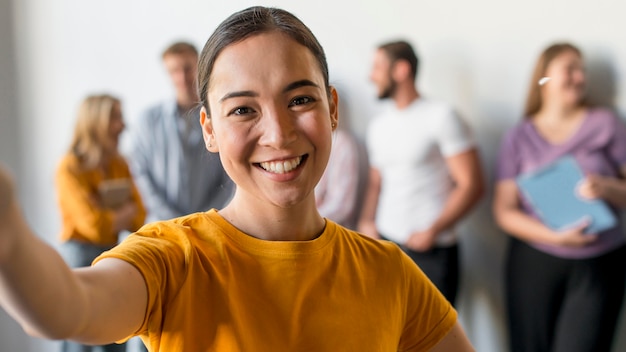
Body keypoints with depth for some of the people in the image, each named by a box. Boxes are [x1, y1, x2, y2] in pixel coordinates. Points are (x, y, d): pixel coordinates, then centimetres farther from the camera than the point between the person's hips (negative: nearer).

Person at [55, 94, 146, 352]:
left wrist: (112, 217, -13)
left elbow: (138, 219, 2)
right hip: (80, 255, -6)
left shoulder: (119, 165, 6)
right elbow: (94, 225, -18)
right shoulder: (70, 169, -12)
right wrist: (124, 212, -4)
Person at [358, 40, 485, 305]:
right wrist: (367, 220, 2)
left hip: (433, 253, -5)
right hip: (386, 244, 5)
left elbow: (472, 184, -10)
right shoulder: (378, 126, 14)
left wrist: (433, 231, -16)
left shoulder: (440, 117, -6)